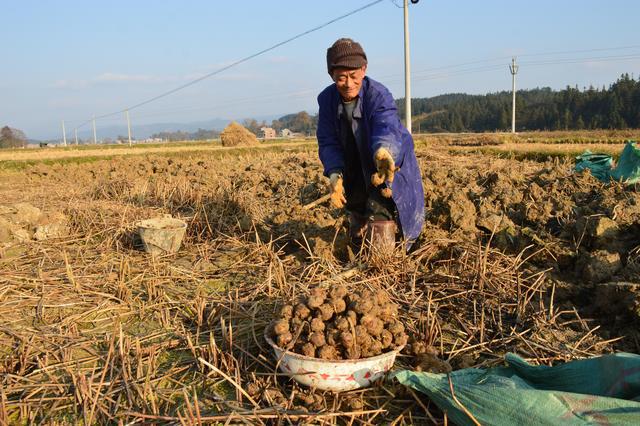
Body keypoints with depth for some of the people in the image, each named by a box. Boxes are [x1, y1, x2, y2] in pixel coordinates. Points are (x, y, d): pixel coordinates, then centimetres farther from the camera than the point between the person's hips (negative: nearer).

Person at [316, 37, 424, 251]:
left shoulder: (379, 95, -28)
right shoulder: (327, 99, -13)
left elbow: (387, 129, -46)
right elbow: (327, 142, -15)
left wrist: (383, 152, -70)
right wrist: (335, 174, -33)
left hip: (390, 163, -5)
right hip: (355, 172, 5)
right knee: (357, 232, 21)